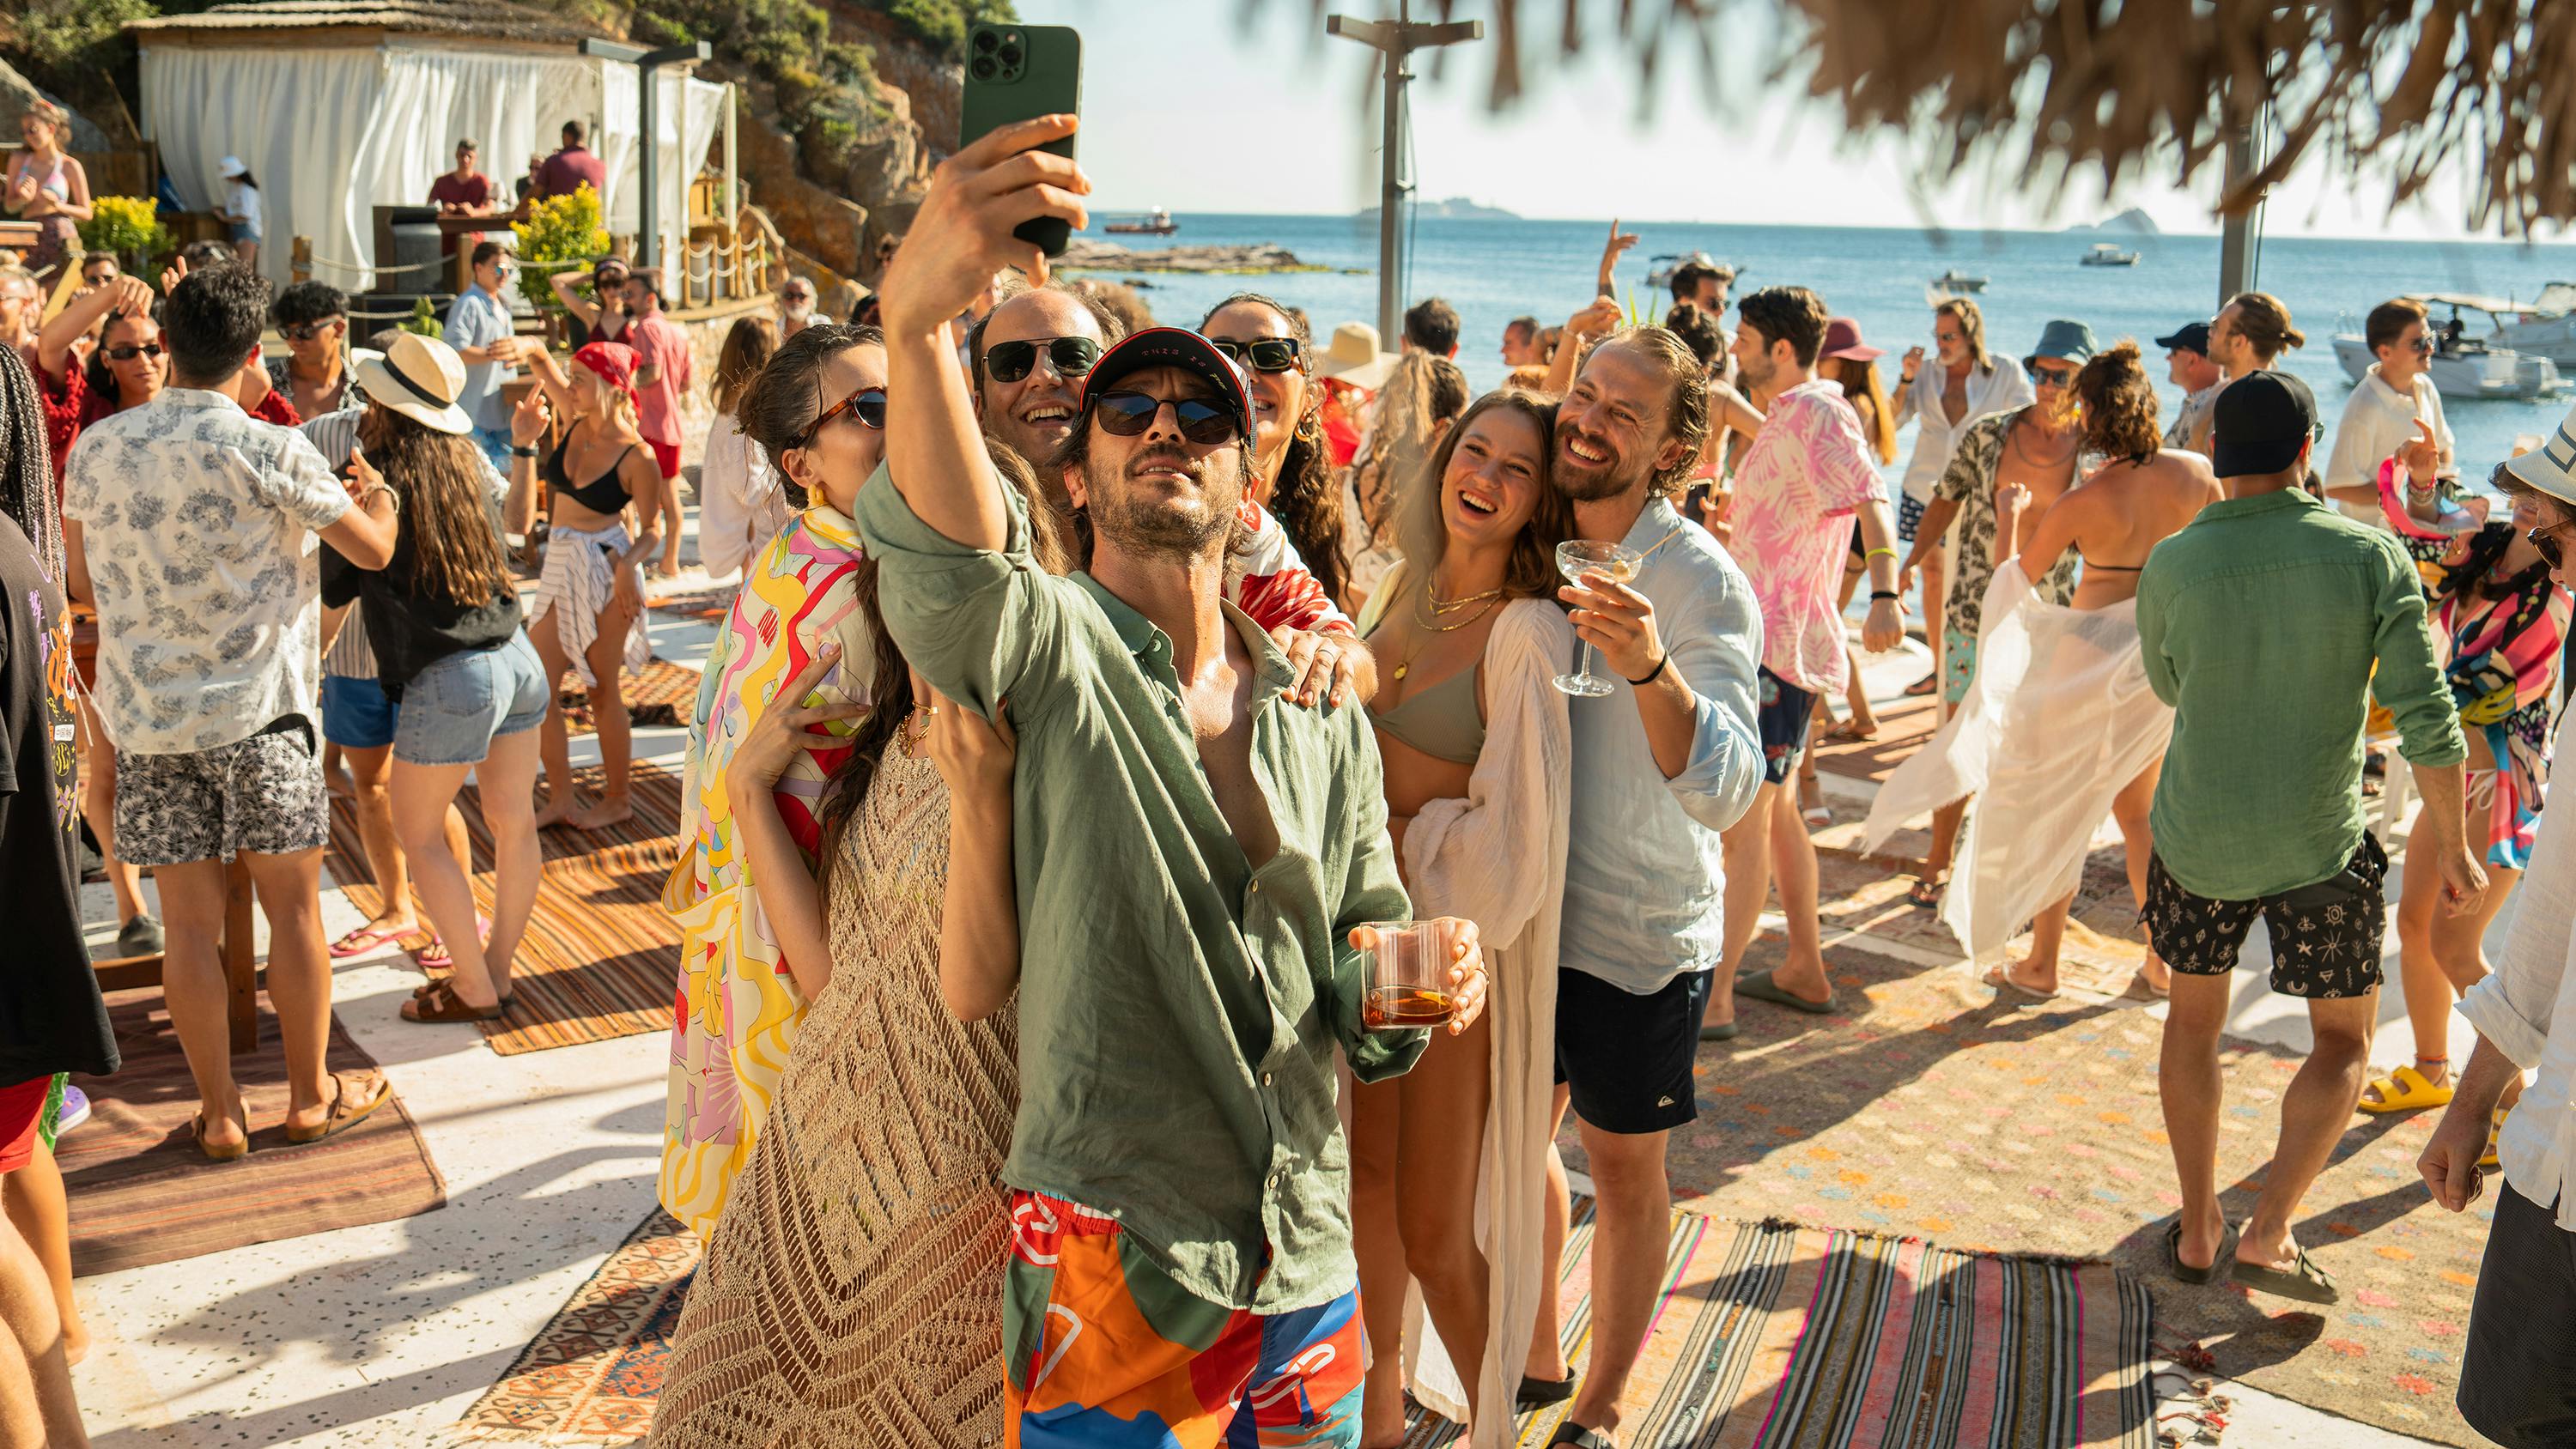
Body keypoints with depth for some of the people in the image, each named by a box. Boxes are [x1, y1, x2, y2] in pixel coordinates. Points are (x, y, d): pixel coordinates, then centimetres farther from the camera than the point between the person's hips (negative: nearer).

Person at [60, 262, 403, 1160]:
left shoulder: (95, 448, 2)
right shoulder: (272, 453, -11)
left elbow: (81, 581, 14)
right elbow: (373, 550, 0)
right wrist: (378, 500, 21)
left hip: (144, 716, 3)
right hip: (257, 711, -3)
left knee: (190, 923, 7)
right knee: (293, 908, 8)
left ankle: (219, 1114, 15)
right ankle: (311, 1096, 18)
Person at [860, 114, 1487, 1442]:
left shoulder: (1325, 718, 10)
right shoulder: (1049, 644, -6)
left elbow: (1362, 1010, 14)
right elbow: (946, 559, -31)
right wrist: (916, 312, -49)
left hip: (1307, 1269, 5)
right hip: (1107, 1269, -5)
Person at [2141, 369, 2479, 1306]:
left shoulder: (2171, 565, -9)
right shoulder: (2369, 555, -11)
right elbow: (2426, 718, -12)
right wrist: (2452, 845, -2)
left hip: (2197, 838, 1)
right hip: (2321, 845, -1)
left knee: (2194, 1020, 21)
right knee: (2343, 1041, 17)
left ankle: (2199, 1232, 26)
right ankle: (2266, 1235, 6)